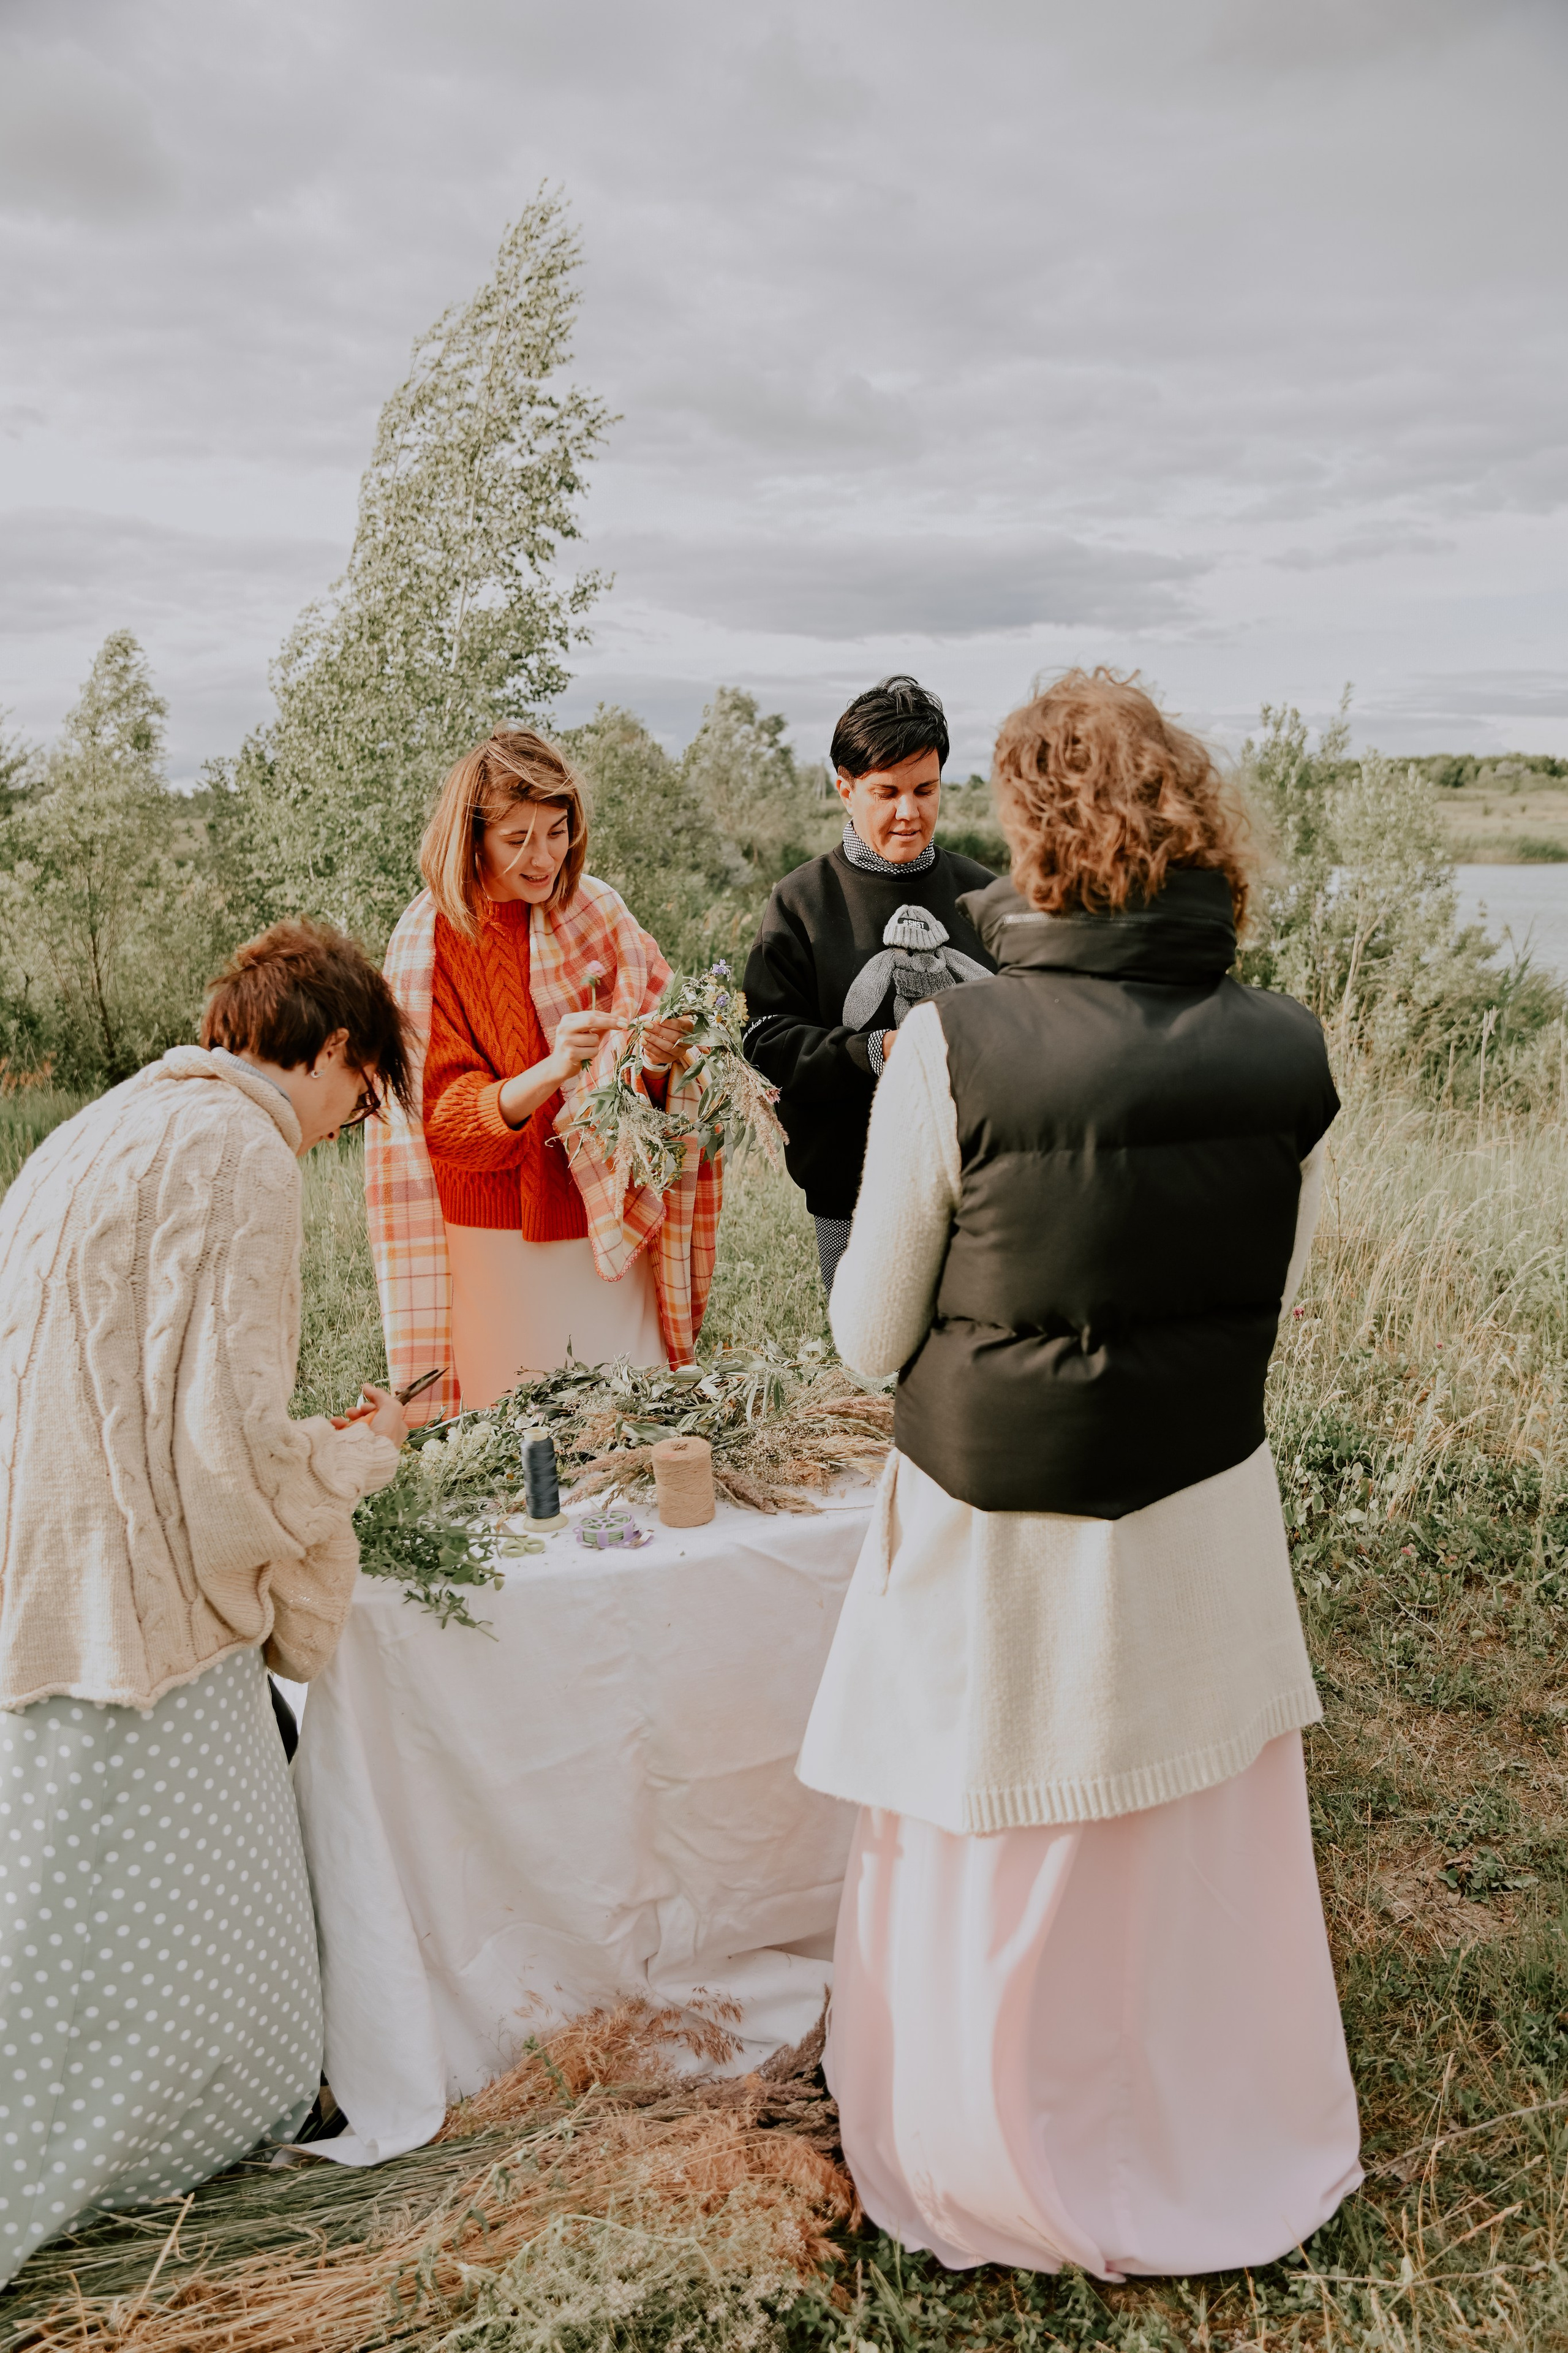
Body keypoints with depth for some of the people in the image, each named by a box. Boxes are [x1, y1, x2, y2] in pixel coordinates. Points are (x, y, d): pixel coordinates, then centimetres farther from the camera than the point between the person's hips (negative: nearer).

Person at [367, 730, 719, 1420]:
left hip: (614, 1231, 3)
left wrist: (658, 1057, -20)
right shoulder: (431, 941, -7)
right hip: (501, 1241, -3)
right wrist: (551, 1071, -31)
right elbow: (443, 1117, -14)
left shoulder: (598, 911, 3)